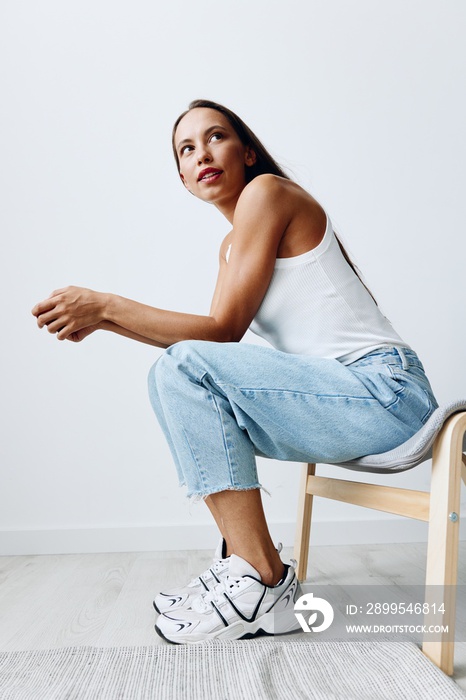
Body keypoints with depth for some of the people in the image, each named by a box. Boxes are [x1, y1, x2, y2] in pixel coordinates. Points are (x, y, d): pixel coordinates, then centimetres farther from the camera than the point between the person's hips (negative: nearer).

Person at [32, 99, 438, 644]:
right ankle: (241, 563, 10)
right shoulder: (231, 246, 19)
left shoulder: (266, 191, -8)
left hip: (383, 389, -9)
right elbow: (216, 341, 8)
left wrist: (106, 305, -14)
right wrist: (102, 320, 4)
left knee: (183, 369, -21)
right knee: (177, 384, 10)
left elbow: (225, 331, -14)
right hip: (337, 401, 9)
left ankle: (266, 589, -14)